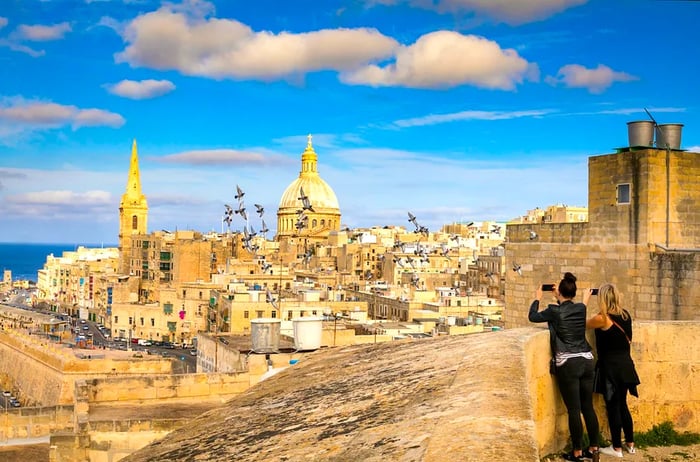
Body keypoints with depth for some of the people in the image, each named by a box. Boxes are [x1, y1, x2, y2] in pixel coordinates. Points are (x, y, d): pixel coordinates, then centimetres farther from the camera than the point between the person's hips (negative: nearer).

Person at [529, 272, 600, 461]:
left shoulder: (555, 311, -7)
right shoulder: (581, 308, 6)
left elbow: (532, 317, 8)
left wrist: (537, 298, 22)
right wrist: (559, 298, 35)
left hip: (568, 364, -5)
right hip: (586, 360, 5)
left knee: (574, 410, -1)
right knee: (588, 407, 11)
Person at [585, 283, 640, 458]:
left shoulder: (602, 318, -18)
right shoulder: (625, 314, 2)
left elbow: (583, 323, 1)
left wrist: (585, 300, 9)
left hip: (610, 367, -7)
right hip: (625, 365, 7)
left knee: (613, 407, 3)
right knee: (622, 405, 18)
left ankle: (616, 448, 10)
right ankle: (630, 444, 25)